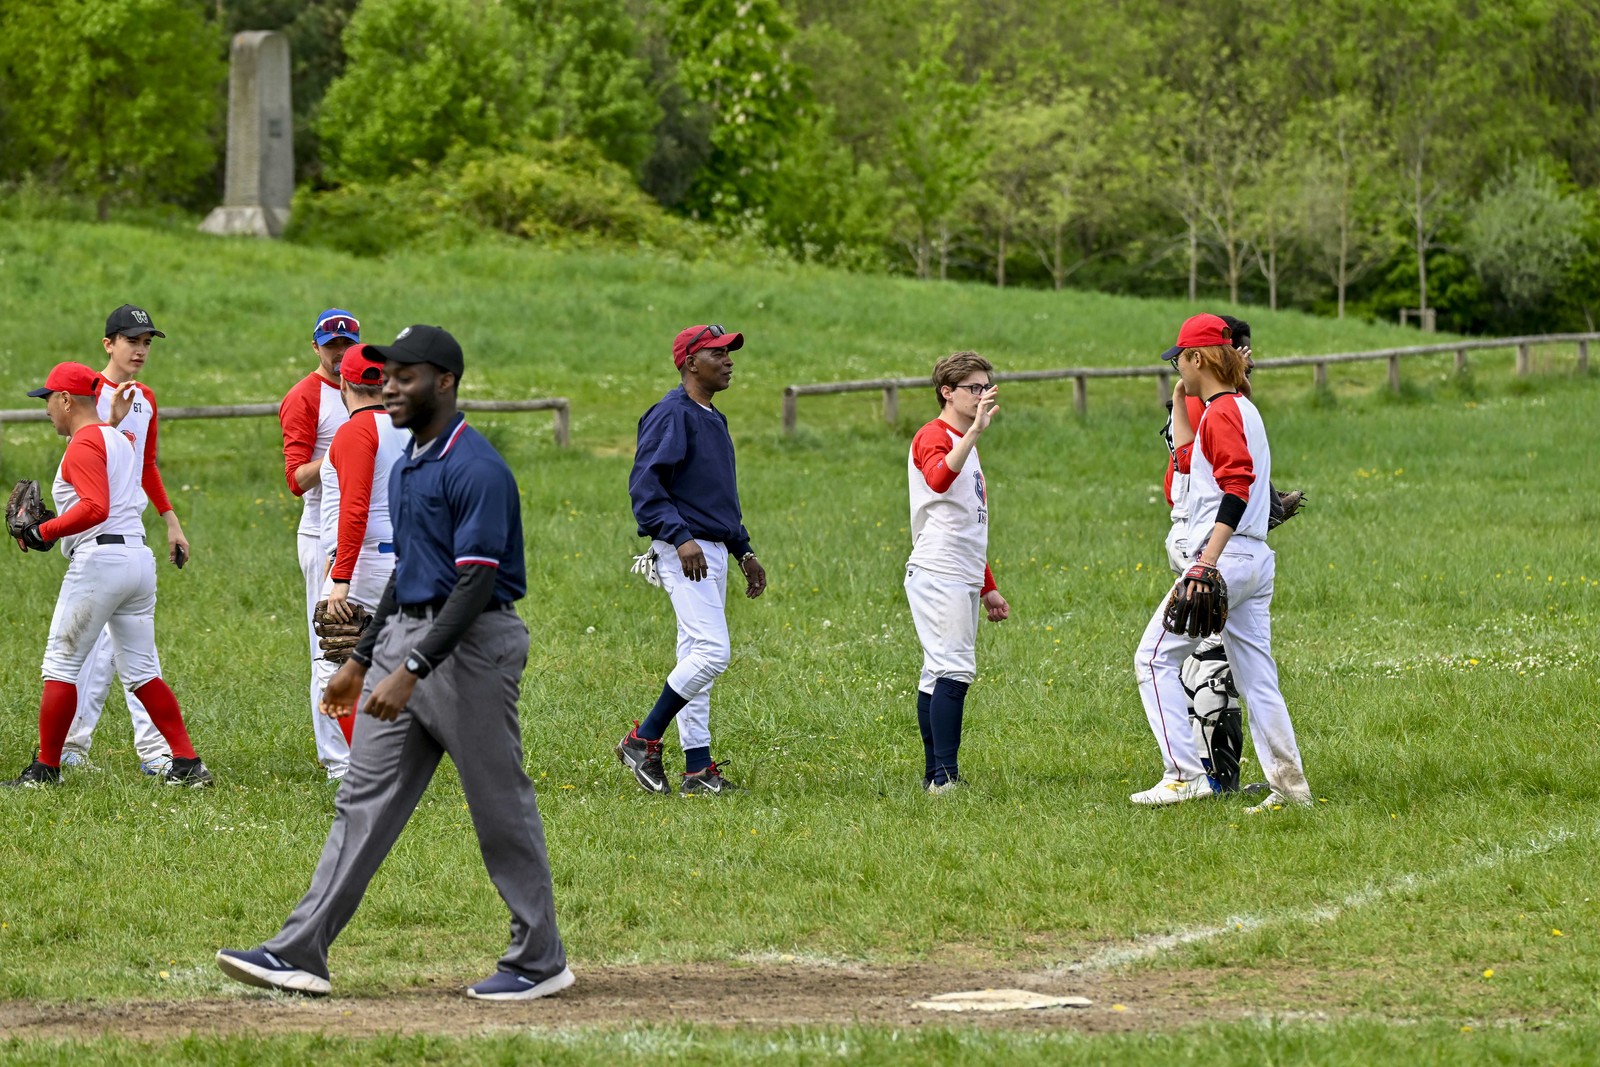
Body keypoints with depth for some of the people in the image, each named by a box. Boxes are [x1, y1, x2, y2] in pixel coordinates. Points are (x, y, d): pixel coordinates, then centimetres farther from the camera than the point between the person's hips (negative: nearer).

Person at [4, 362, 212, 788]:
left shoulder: (83, 444, -9)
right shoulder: (118, 439, 20)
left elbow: (95, 508, -22)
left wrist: (44, 532, -15)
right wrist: (56, 531, 17)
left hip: (99, 560, -9)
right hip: (139, 557, 9)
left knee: (61, 664, -1)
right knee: (141, 672, 10)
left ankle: (45, 768, 1)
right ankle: (187, 764, 4)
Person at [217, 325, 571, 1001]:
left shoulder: (475, 469, -17)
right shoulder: (406, 465, 14)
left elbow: (477, 584, -22)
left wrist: (411, 672, -26)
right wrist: (362, 660, 22)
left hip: (469, 643, -9)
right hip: (405, 635, 9)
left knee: (500, 807, -1)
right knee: (364, 799, 5)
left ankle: (541, 962, 10)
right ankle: (300, 953, 2)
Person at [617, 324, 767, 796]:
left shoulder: (712, 419, 19)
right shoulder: (672, 414, -11)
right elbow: (644, 485, -20)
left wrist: (744, 551, 23)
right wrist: (680, 537, -29)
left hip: (713, 552, 10)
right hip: (684, 553, -10)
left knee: (698, 659, 9)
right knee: (712, 651, -17)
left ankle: (698, 769, 10)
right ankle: (643, 740, -8)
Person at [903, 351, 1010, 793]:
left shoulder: (964, 443, 23)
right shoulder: (933, 437, -8)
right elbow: (938, 479, -34)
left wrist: (988, 589, 26)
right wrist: (975, 431, -43)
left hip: (962, 578, 10)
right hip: (938, 574, -10)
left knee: (940, 673, 9)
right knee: (954, 671, -16)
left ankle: (936, 774, 9)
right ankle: (945, 775, -20)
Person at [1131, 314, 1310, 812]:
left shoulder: (1221, 412, -11)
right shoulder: (1241, 408, 18)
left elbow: (1236, 489, -22)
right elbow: (1188, 459, 31)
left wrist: (1206, 562, -28)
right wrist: (1180, 399, 27)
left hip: (1225, 559, -10)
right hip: (1256, 561, 10)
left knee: (1155, 658, -4)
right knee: (1256, 676, 10)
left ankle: (1186, 775, -10)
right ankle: (1289, 784, 7)